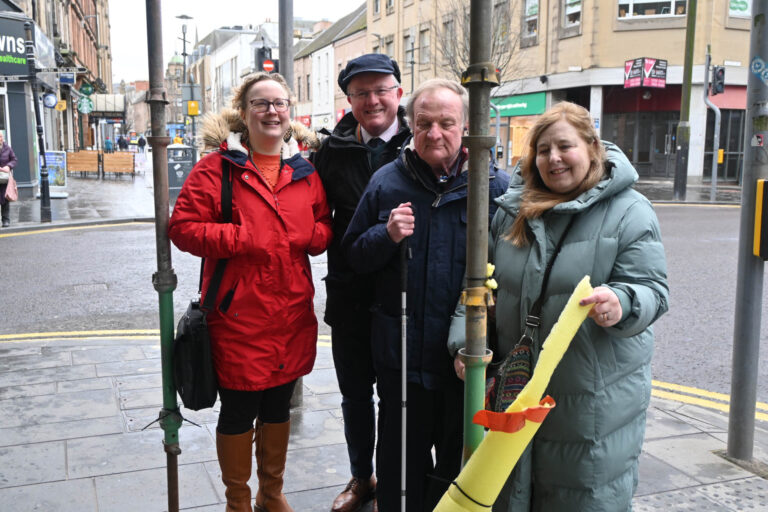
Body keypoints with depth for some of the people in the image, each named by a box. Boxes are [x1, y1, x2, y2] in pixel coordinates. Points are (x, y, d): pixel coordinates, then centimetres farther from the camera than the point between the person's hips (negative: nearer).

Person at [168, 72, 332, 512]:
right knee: (238, 411, 8)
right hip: (239, 314, -4)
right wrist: (240, 238, -20)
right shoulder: (218, 167, -5)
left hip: (292, 312, 5)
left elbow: (325, 227, 13)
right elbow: (183, 226, -9)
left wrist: (312, 235, -10)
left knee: (279, 406, 19)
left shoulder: (305, 172, 8)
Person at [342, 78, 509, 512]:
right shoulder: (387, 182, 2)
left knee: (459, 458, 17)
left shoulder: (496, 185, -4)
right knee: (402, 457, 16)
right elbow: (355, 255, 7)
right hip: (400, 350, 1)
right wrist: (387, 236, -14)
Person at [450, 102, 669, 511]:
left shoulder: (630, 212, -6)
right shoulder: (511, 209, 6)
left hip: (597, 398, -4)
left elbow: (652, 289, -11)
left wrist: (621, 304, -33)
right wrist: (466, 342, -4)